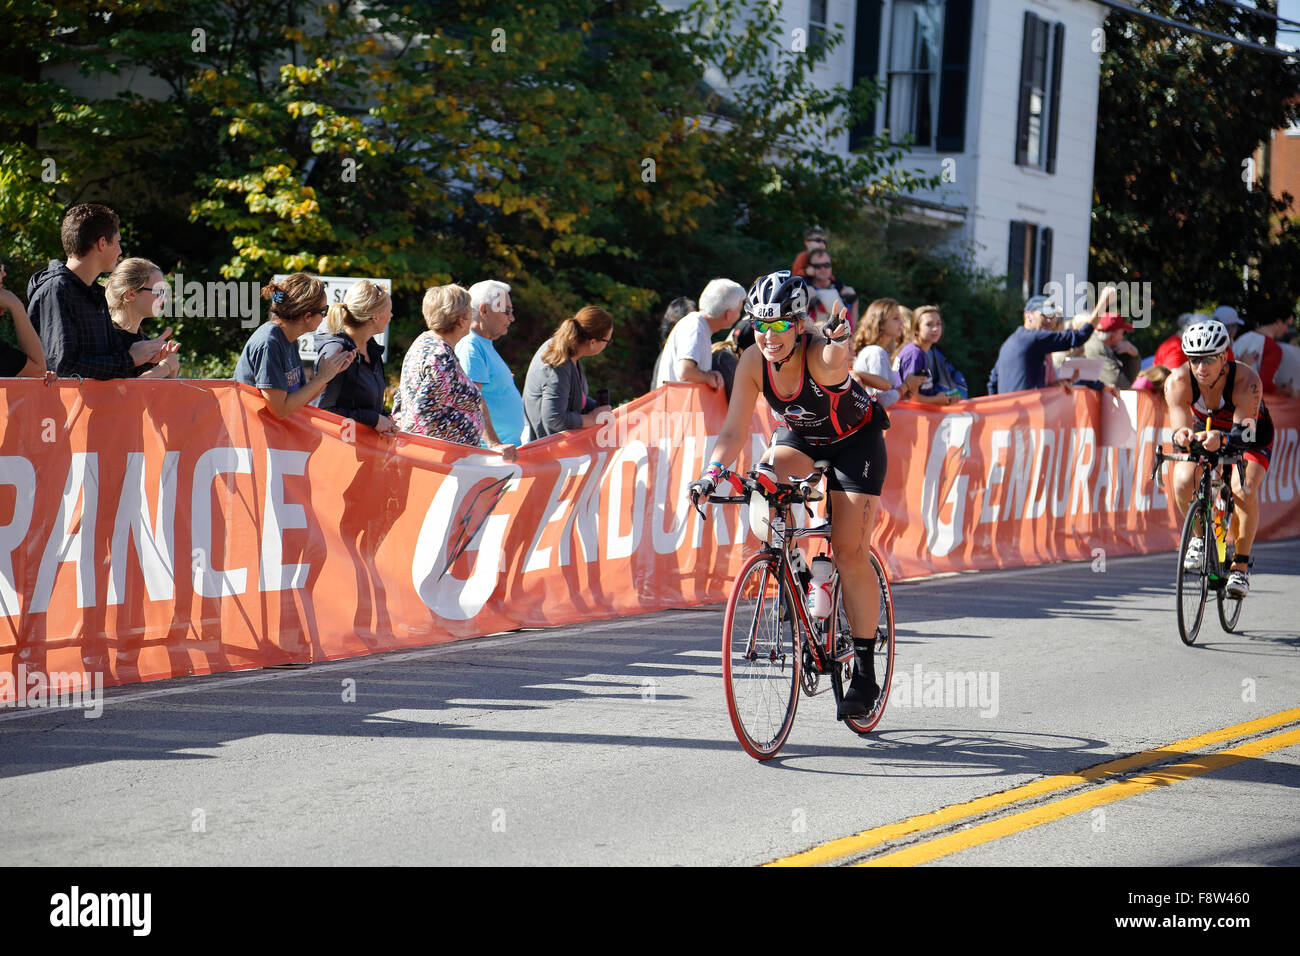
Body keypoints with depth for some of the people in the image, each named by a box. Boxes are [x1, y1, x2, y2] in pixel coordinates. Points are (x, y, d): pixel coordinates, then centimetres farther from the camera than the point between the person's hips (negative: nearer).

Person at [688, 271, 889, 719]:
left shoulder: (820, 355, -35)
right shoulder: (753, 362, -22)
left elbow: (834, 360, -60)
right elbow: (734, 430, -21)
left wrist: (839, 339, -83)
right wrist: (715, 471, -38)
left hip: (855, 440, -4)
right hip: (798, 436, 4)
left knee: (851, 553, -11)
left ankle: (865, 671, 0)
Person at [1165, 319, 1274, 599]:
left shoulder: (1246, 381, -36)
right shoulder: (1177, 381, -28)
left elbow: (1245, 433, -44)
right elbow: (1179, 429, -34)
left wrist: (1221, 437, -66)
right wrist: (1182, 435, -59)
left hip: (1251, 436, -2)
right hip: (1204, 432, 3)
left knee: (1243, 490, -29)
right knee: (1183, 483, -25)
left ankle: (1241, 566, -11)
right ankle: (1200, 536, 4)